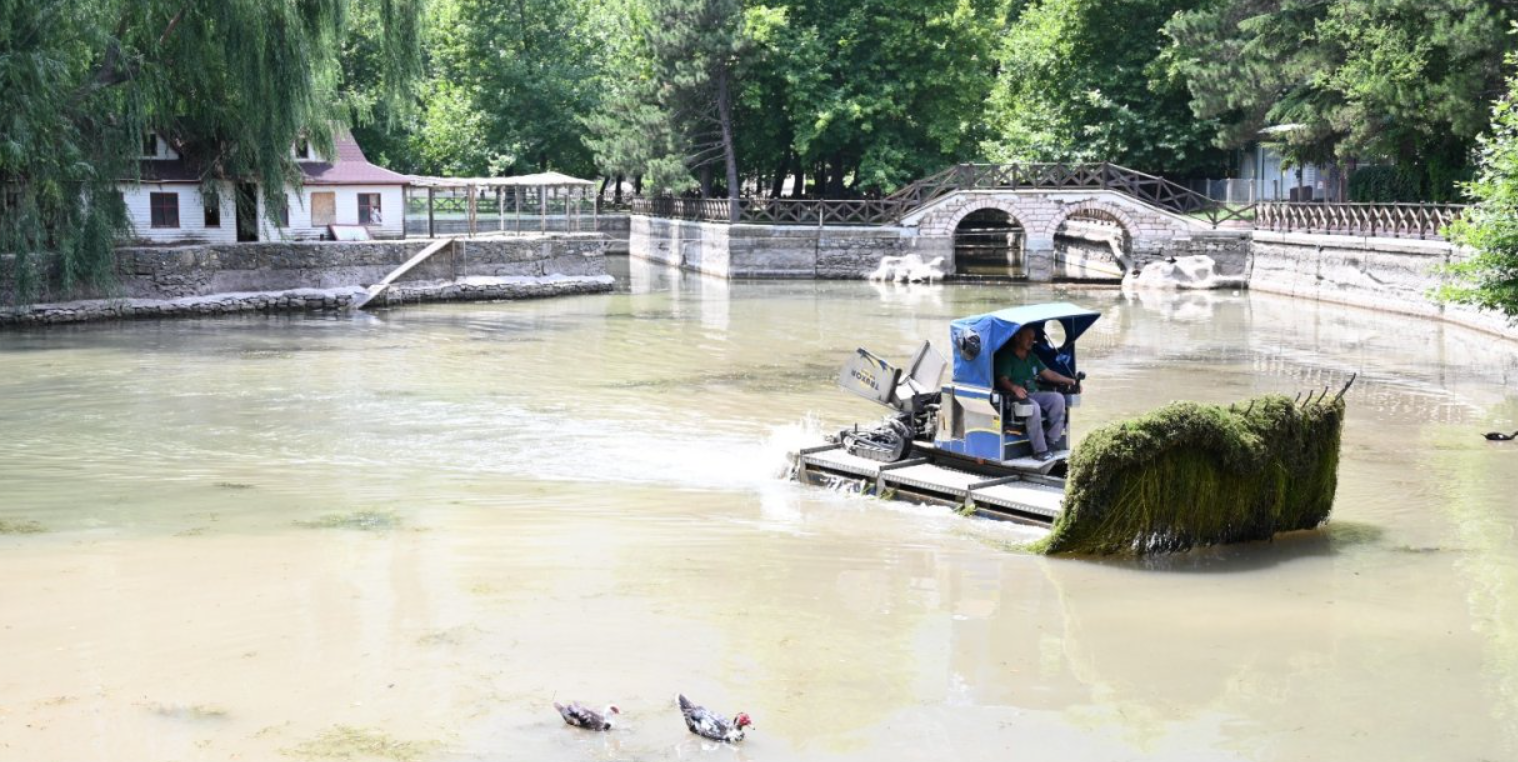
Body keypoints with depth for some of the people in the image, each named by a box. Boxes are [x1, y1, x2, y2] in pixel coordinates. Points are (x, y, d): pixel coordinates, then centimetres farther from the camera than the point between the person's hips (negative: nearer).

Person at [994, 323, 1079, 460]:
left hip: (1033, 394, 7)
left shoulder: (1032, 357, 20)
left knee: (1058, 398, -17)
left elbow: (1049, 374, 19)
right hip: (1015, 397, -7)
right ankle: (1040, 450, -33)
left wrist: (1070, 381, 8)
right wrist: (1014, 388, -38)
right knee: (1034, 407, -36)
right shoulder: (1006, 357, -4)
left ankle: (1052, 440, -17)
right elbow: (1003, 380, -16)